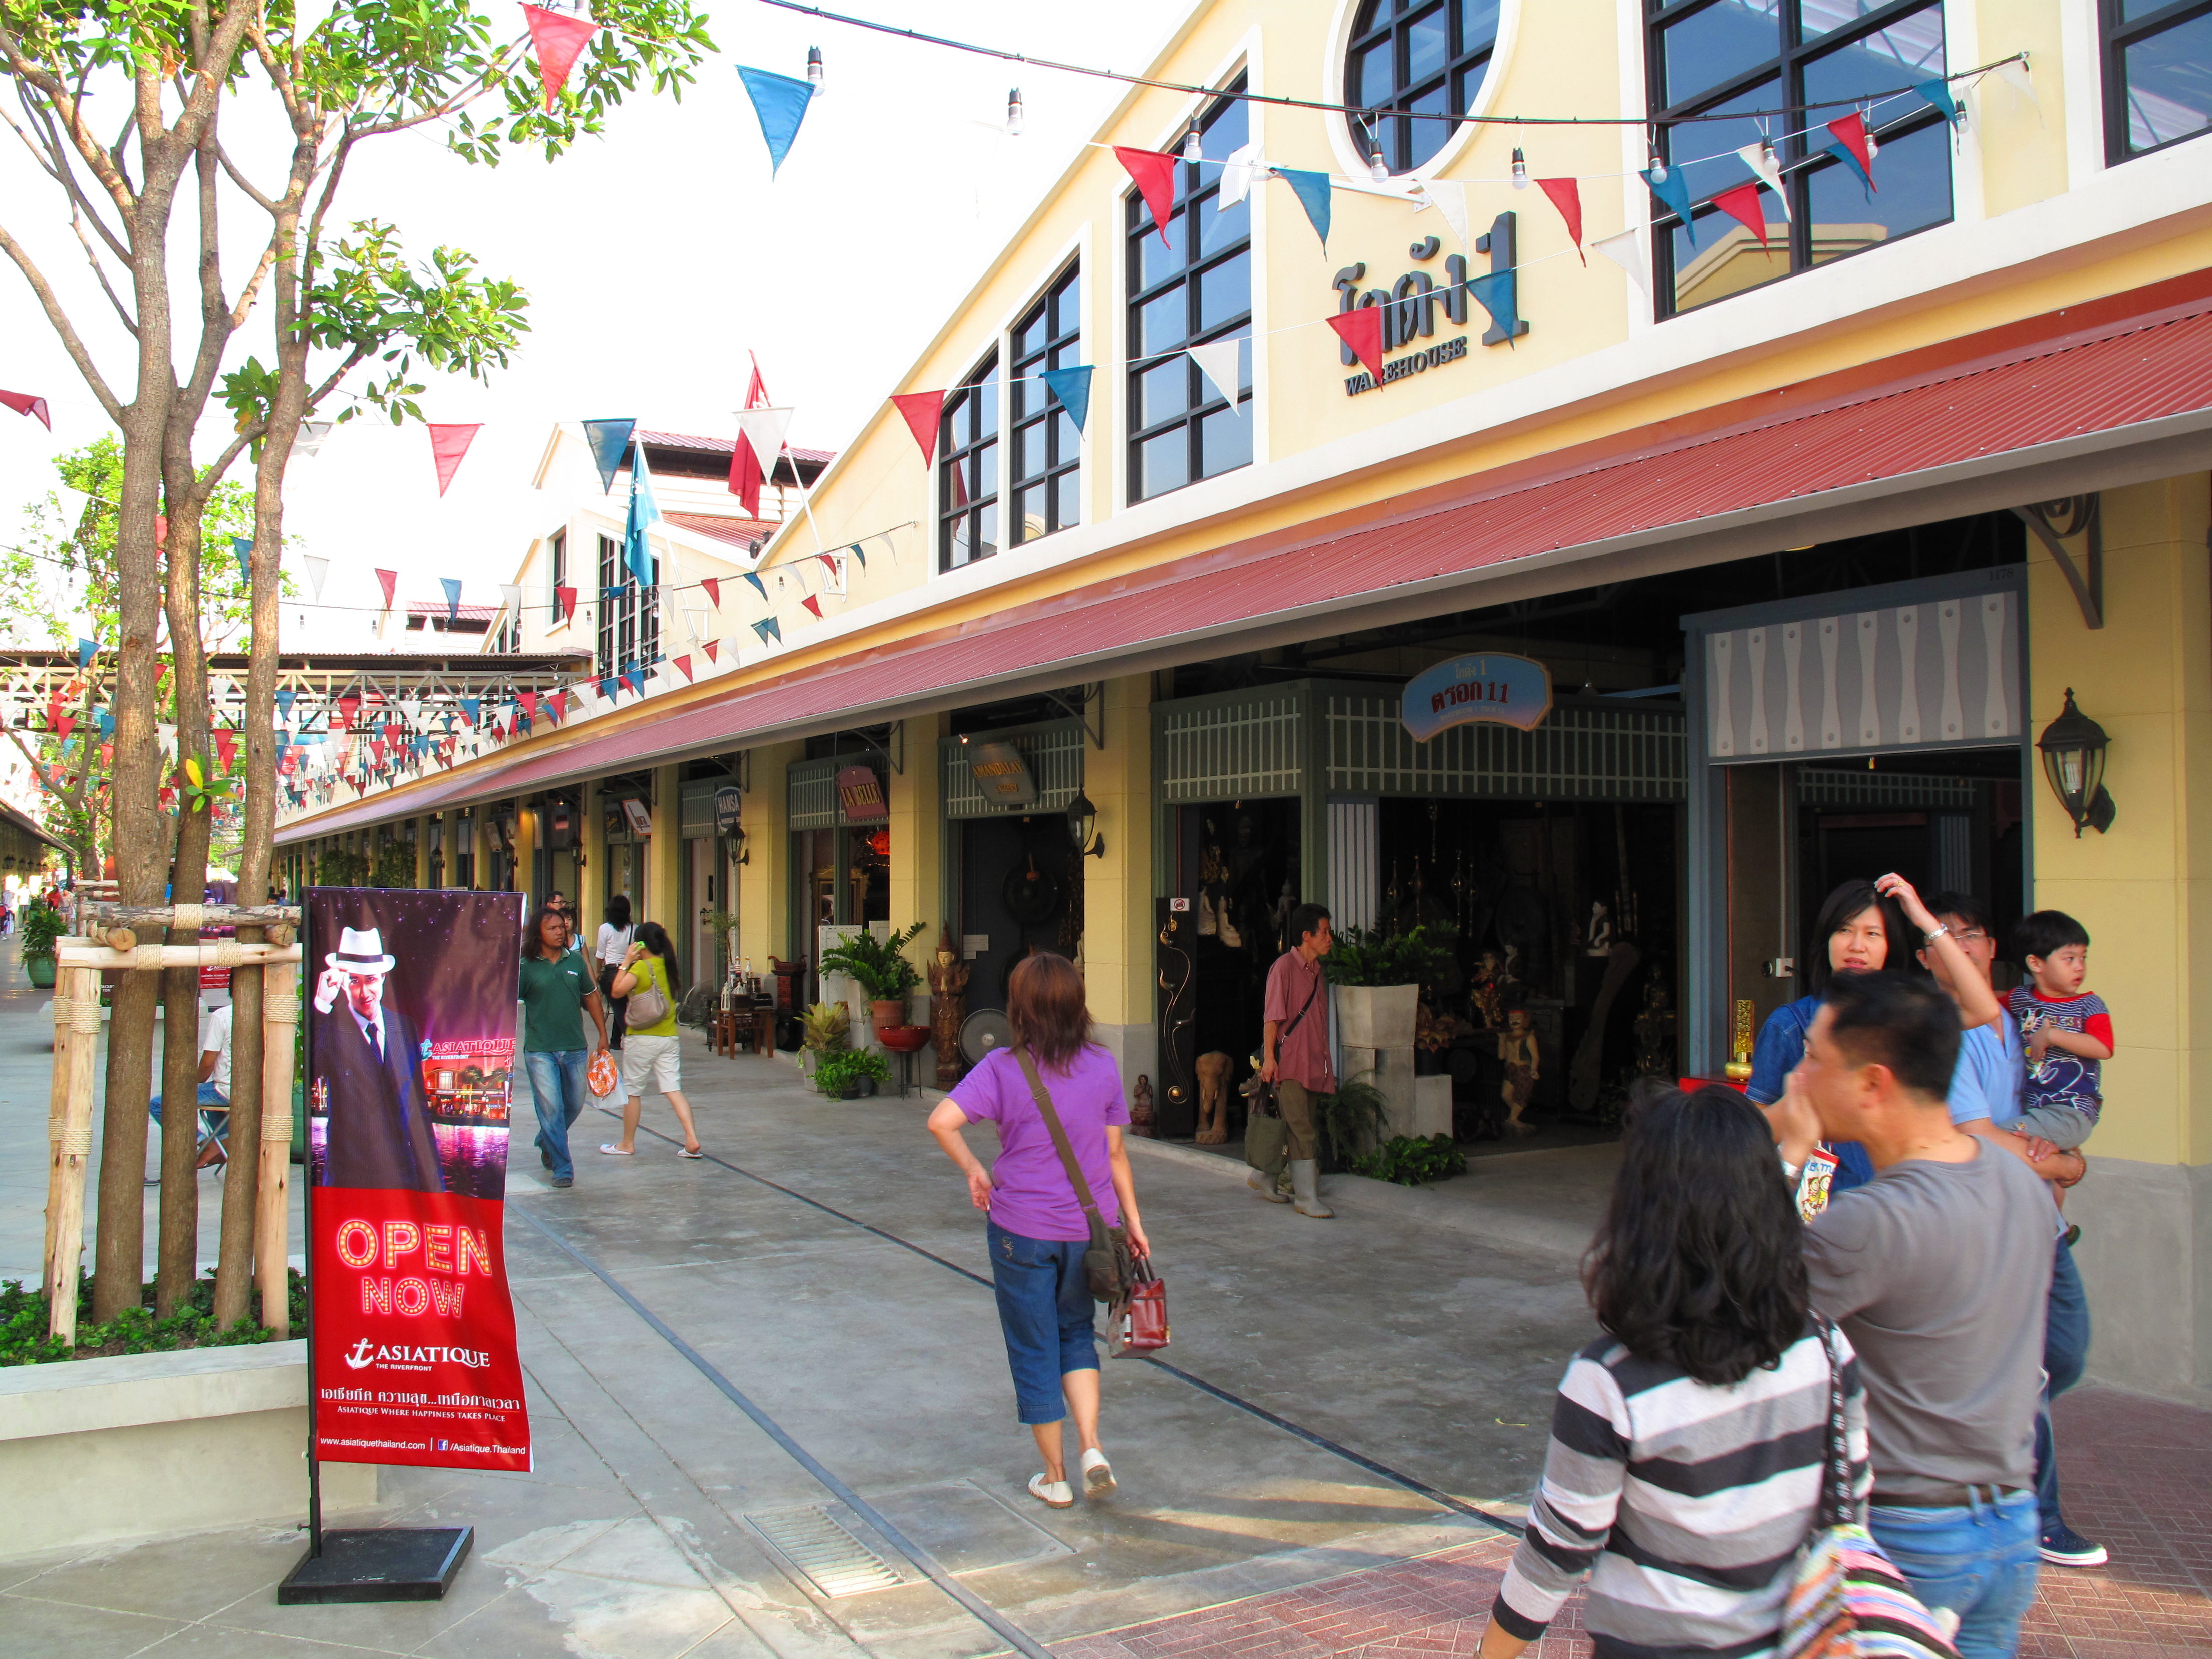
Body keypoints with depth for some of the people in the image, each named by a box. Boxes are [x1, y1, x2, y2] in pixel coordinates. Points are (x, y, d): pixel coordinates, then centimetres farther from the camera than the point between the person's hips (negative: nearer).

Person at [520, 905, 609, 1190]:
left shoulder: (575, 961, 6)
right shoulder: (526, 967, -6)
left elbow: (590, 996, 16)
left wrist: (602, 1034, 17)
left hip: (574, 1048, 4)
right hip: (540, 1050, -4)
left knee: (574, 1105, 15)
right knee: (550, 1108, -5)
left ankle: (547, 1142, 42)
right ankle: (562, 1169, 3)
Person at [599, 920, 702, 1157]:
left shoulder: (641, 967, -13)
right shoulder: (669, 966, 7)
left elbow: (618, 991, -17)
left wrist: (625, 963, -8)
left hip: (642, 1039, -5)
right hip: (670, 1038, 5)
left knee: (632, 1091, 9)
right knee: (673, 1089, 2)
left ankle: (627, 1143, 19)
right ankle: (692, 1139, -11)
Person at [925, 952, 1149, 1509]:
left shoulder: (1004, 1068, -12)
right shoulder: (1102, 1067, -3)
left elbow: (942, 1121, -22)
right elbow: (1115, 1154, 2)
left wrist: (974, 1170, -7)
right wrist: (1132, 1222, 10)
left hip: (1022, 1229, -3)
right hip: (1088, 1226, 3)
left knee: (1034, 1349, 11)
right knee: (1077, 1336, 22)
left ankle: (1055, 1477, 21)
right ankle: (1092, 1448, 6)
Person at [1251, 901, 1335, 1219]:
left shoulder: (1318, 971, 16)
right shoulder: (1285, 967, -9)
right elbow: (1272, 1015, -12)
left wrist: (1326, 1057, 21)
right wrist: (1269, 1056, -17)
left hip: (1313, 1062, 8)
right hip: (1289, 1061, -8)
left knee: (1296, 1128, 12)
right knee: (1301, 1132, -8)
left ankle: (1264, 1178, 27)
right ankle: (1307, 1198, -5)